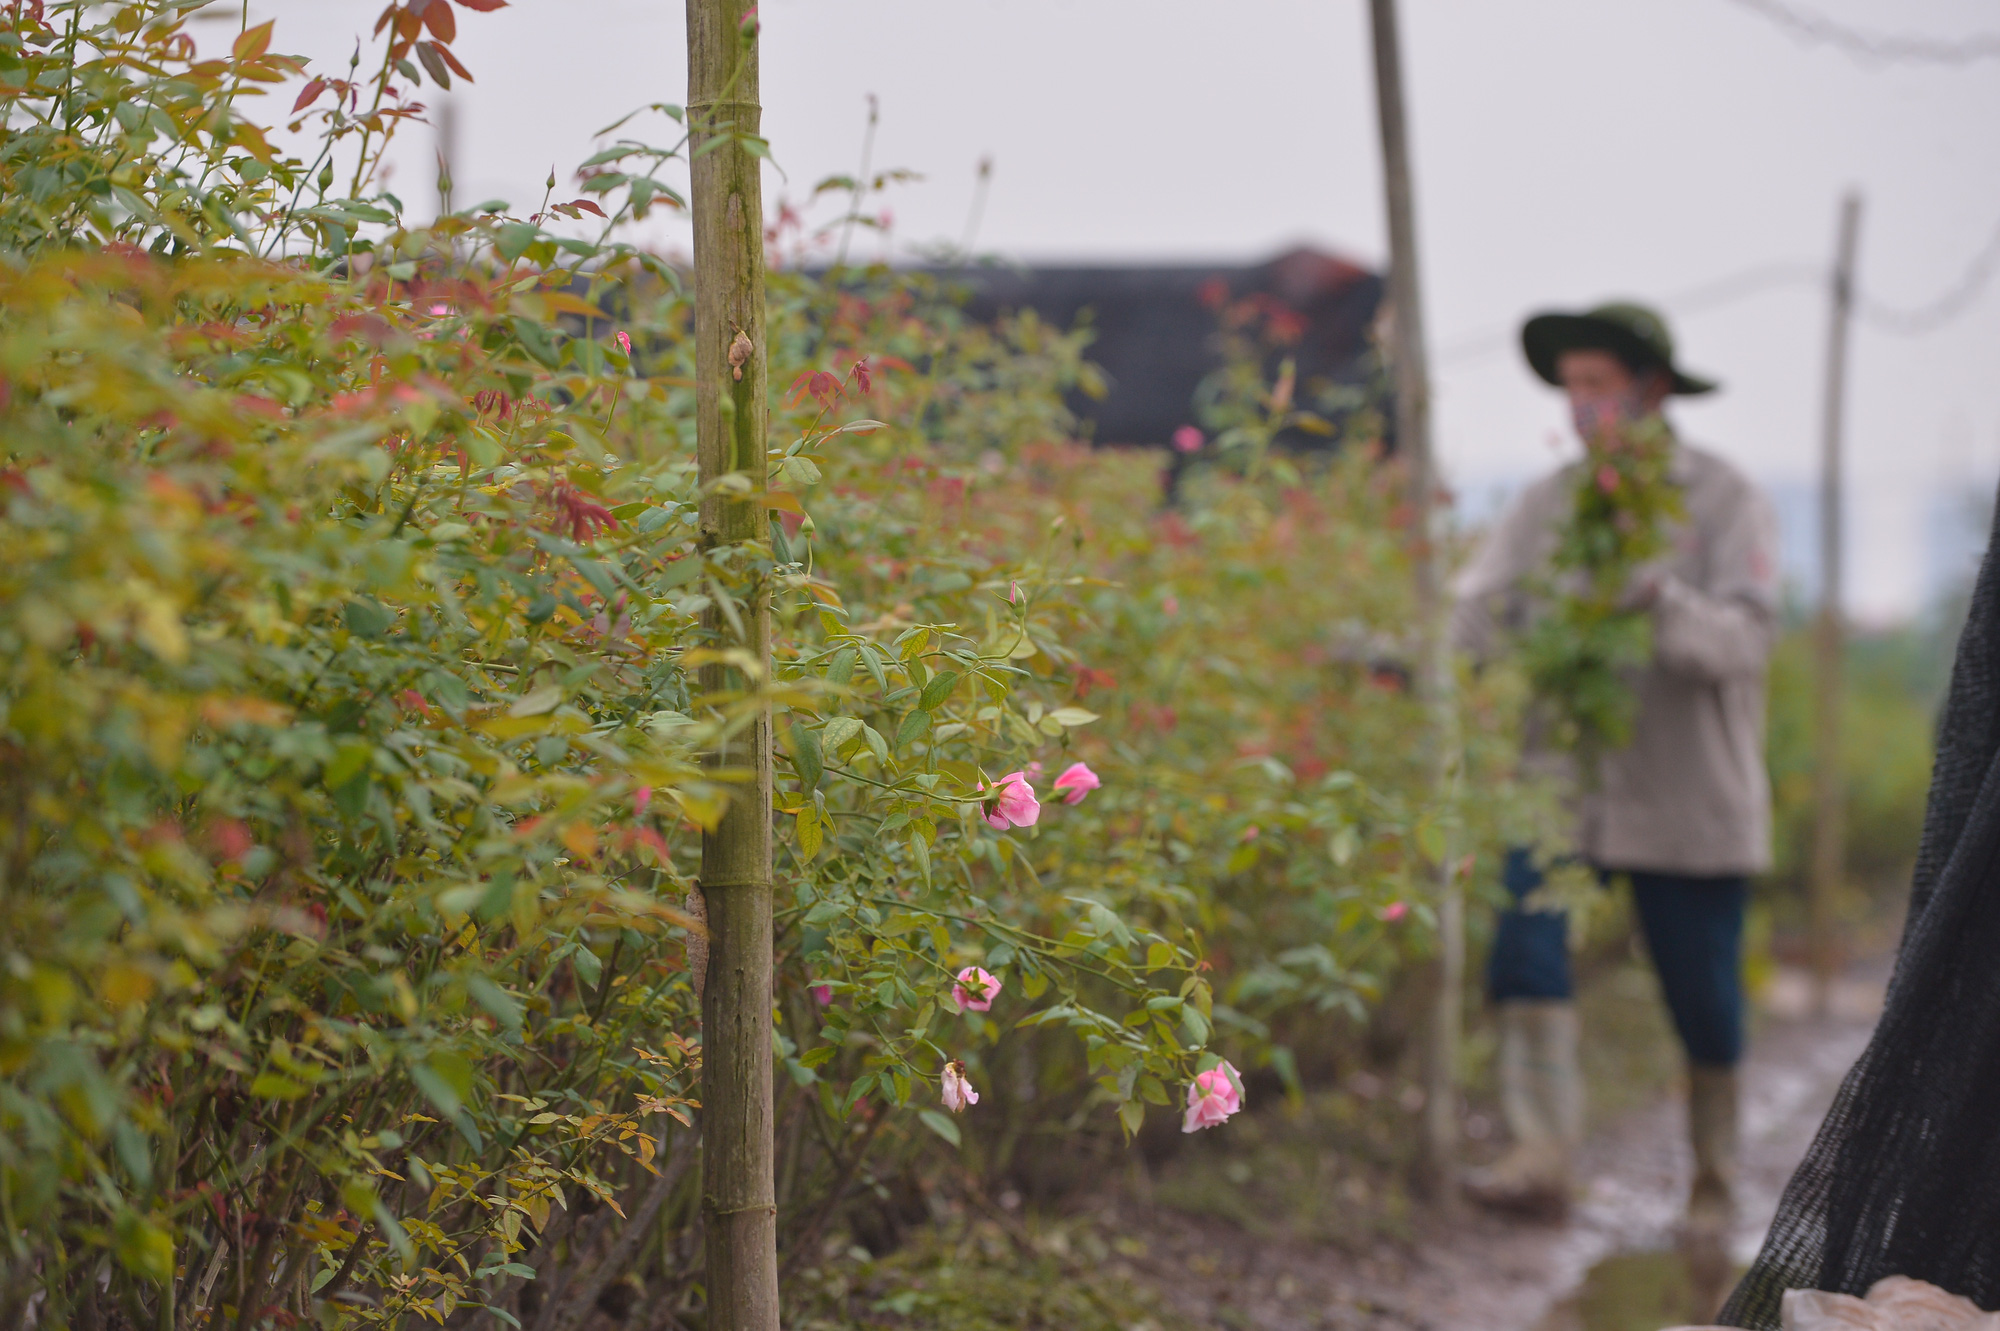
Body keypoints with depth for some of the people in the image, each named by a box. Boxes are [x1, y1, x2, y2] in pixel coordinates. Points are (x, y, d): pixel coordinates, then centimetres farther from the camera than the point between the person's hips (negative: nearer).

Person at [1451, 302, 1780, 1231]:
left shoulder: (1723, 501, -4)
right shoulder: (1549, 504, 6)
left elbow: (1745, 638, -16)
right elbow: (1474, 614, 0)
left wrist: (1661, 601, -35)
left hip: (1689, 797, -2)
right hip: (1566, 779, 2)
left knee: (1704, 999, 5)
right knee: (1526, 943, -21)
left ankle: (1713, 1182, 25)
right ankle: (1541, 1153, -23)